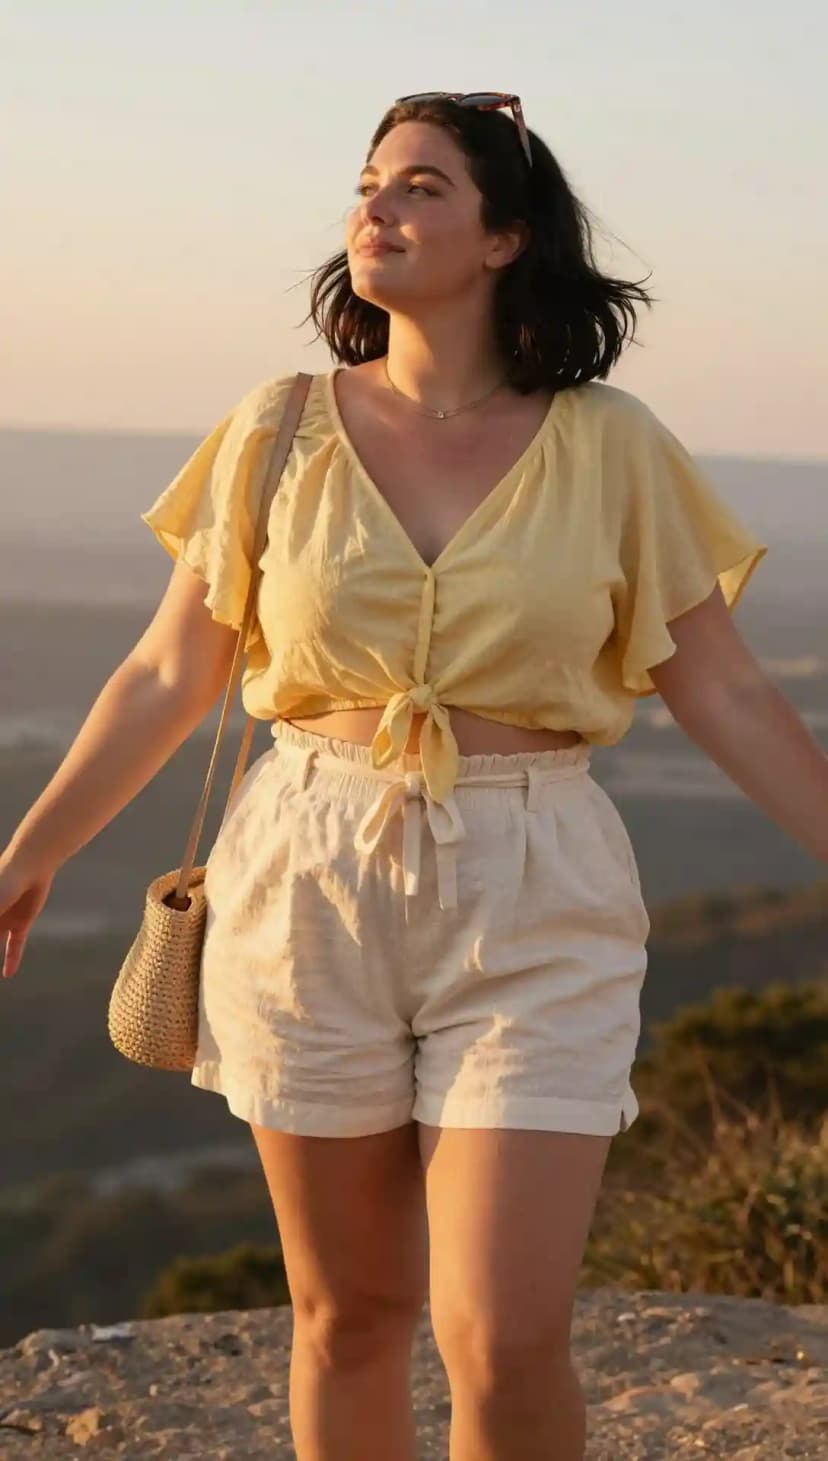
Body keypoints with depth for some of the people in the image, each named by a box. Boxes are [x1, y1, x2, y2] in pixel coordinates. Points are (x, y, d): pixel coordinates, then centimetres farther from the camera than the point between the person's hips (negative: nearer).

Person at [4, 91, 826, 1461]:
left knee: (507, 1347, -8)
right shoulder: (280, 431, 1)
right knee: (349, 1314, 11)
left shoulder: (610, 448, -2)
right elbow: (166, 677, 8)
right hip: (309, 883, 2)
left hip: (531, 905, -1)